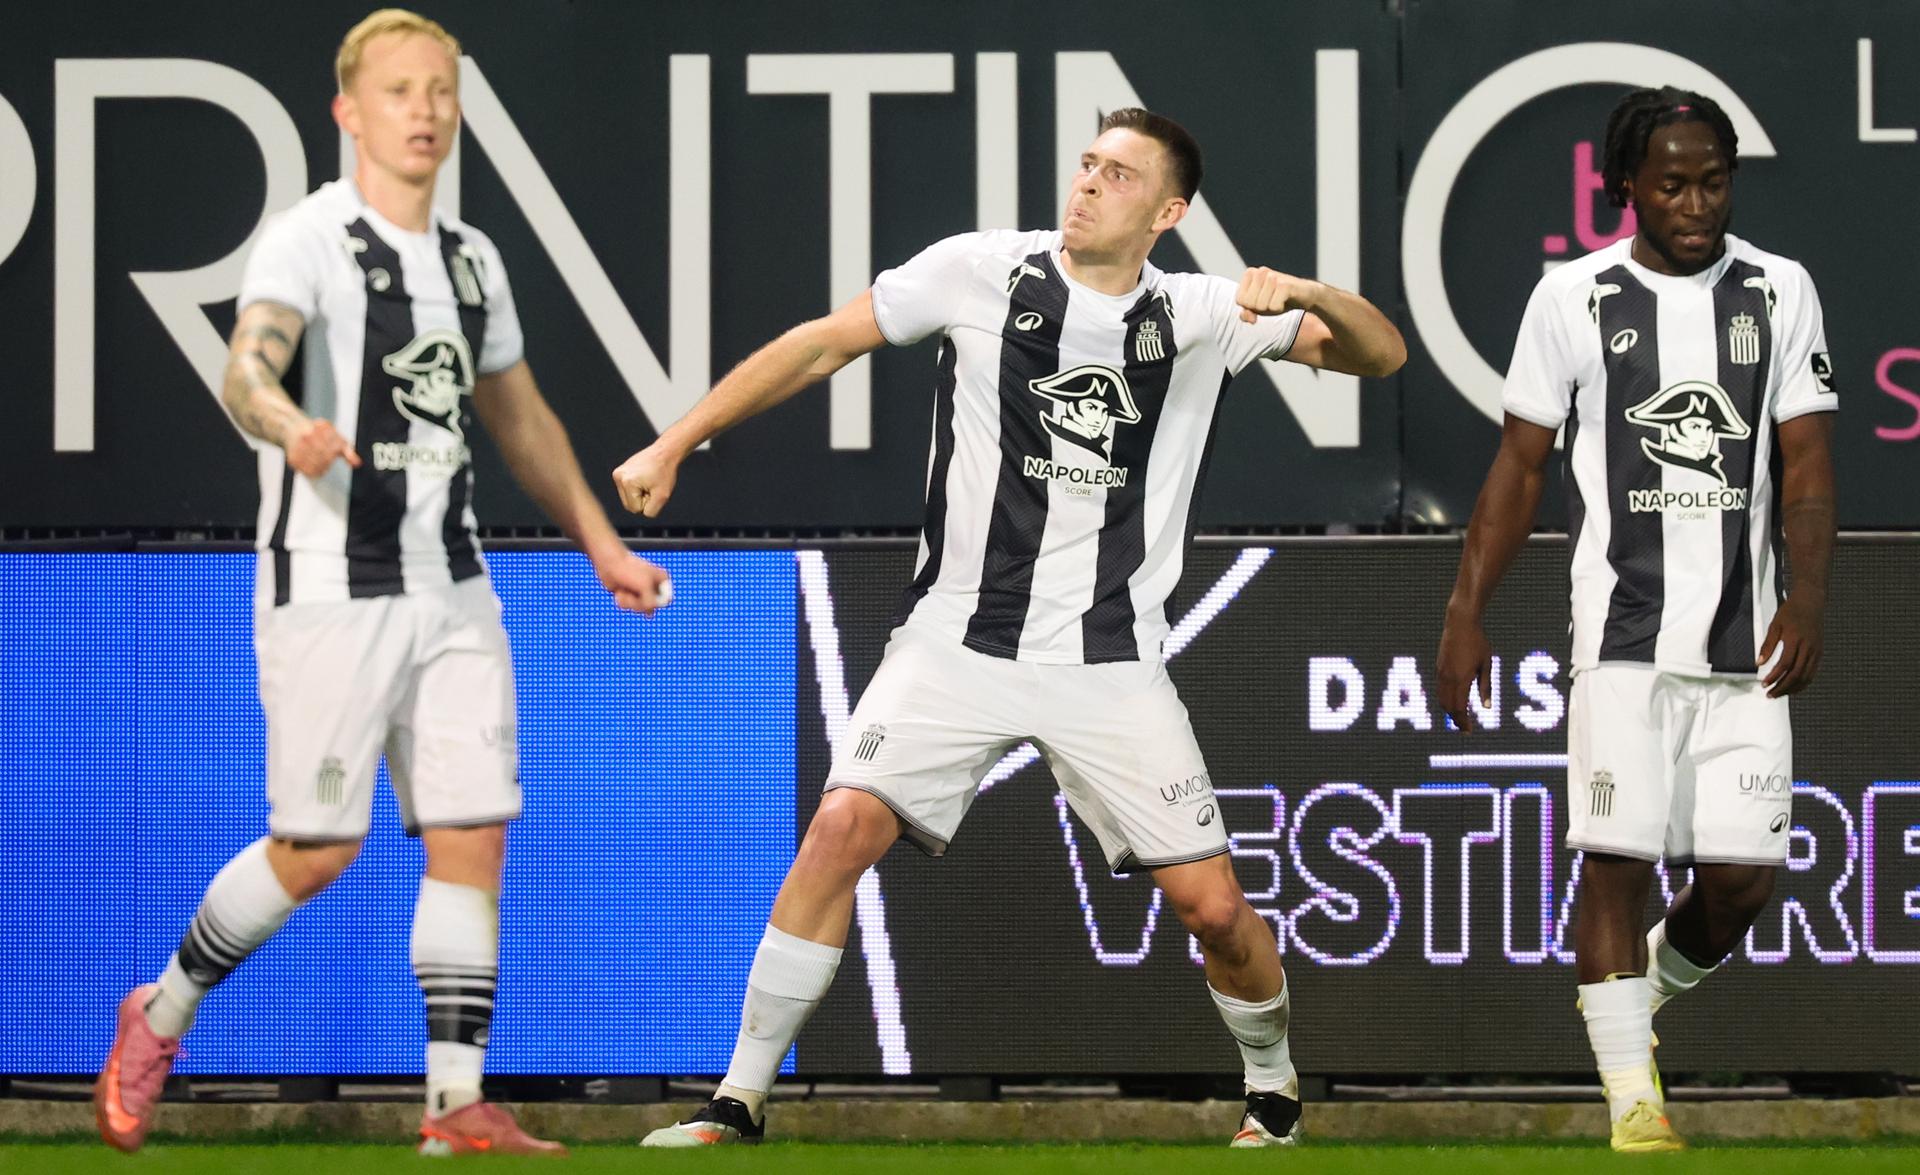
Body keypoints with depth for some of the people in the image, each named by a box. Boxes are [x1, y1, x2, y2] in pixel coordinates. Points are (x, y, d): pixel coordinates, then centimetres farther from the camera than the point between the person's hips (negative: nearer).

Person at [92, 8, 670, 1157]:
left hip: (453, 591, 6)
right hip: (331, 590, -6)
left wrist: (601, 545, 29)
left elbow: (520, 417, 27)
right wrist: (288, 424, -51)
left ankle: (458, 1103, 1)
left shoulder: (472, 258, 13)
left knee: (472, 837, -1)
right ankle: (162, 1014, 19)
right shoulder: (310, 240, -10)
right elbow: (249, 364, -29)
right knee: (315, 850, -4)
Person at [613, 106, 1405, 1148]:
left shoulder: (1200, 318, 3)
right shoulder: (982, 272, -1)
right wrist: (674, 445, 1)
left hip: (1110, 662, 1)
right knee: (844, 828, -20)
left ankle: (1274, 1090, 28)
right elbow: (822, 345, 5)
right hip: (958, 635, -1)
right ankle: (738, 1106, -10)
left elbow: (1381, 354, 4)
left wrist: (1305, 297, -18)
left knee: (1211, 905, -3)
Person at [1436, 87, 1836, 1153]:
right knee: (1617, 858, -11)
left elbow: (1806, 465, 3)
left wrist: (1807, 598, -12)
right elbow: (1520, 466, 7)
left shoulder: (1779, 292, 6)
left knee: (1742, 879, 0)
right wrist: (1465, 615, 1)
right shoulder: (1575, 297, 2)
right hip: (1622, 627, -2)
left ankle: (1648, 990, 31)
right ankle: (1633, 1101, -5)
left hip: (1745, 640, 2)